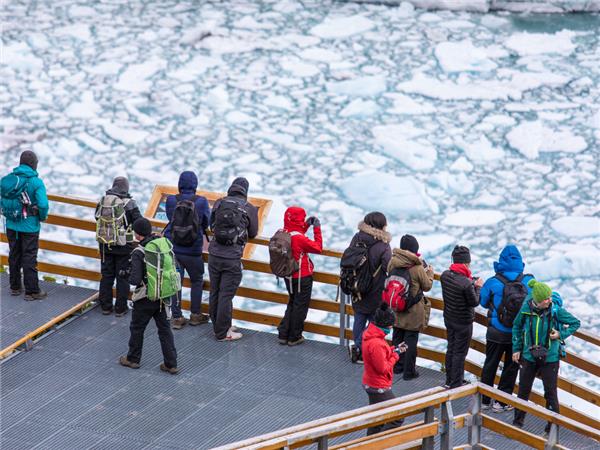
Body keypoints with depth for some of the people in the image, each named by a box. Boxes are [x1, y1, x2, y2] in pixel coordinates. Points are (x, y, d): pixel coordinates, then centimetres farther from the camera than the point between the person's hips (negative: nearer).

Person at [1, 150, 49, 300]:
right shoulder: (36, 182, -17)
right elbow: (43, 204, -24)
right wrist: (43, 217, -6)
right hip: (29, 226, -5)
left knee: (14, 256, 17)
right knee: (29, 258, 3)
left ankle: (15, 287, 28)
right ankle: (31, 291, 7)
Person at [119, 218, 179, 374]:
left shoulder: (138, 253, -21)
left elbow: (135, 280, -23)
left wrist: (126, 275, -3)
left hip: (146, 299, -5)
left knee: (137, 328, 16)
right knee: (165, 329, 13)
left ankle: (133, 359, 31)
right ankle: (171, 364, 13)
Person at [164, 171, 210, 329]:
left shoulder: (171, 201, -8)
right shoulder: (201, 202, -11)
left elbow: (170, 217, 6)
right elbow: (207, 223, 1)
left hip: (172, 249, 1)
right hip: (193, 251, -1)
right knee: (197, 281, 19)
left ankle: (177, 317, 9)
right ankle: (195, 314, 24)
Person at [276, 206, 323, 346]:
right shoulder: (299, 238, -27)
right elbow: (318, 248, -18)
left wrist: (306, 225, 8)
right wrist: (317, 228, -12)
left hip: (289, 276, 7)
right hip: (302, 278, -7)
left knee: (292, 304, 23)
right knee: (300, 307, 8)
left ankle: (283, 334, 24)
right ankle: (294, 337, 17)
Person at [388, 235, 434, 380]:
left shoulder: (393, 262, -9)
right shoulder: (417, 268, -21)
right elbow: (427, 286, -8)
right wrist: (430, 273, 11)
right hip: (413, 311, -5)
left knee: (397, 337, 19)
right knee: (411, 339, 6)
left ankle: (397, 366, 32)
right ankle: (409, 371, 12)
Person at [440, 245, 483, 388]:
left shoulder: (445, 275, -9)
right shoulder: (466, 283, -31)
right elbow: (474, 302, -19)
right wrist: (478, 287, -5)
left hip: (449, 318, 7)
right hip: (463, 322, -7)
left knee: (451, 348, 21)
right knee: (460, 352, 6)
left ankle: (449, 380, 34)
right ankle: (456, 384, 16)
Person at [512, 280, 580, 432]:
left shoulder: (556, 310, -15)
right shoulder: (526, 309, -11)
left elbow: (575, 323, -1)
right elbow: (517, 326, 8)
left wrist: (561, 334, -13)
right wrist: (516, 348, 9)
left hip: (550, 358, -2)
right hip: (529, 356, 2)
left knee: (550, 392, 3)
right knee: (523, 390, 12)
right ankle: (518, 421, 30)